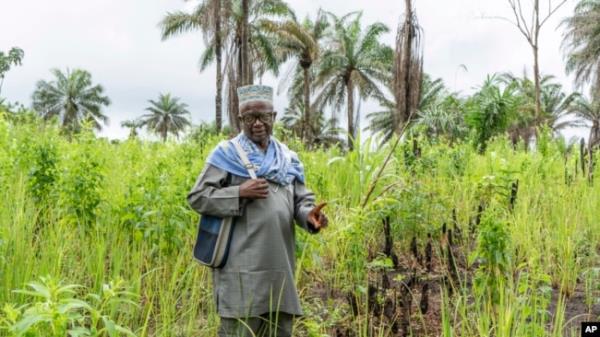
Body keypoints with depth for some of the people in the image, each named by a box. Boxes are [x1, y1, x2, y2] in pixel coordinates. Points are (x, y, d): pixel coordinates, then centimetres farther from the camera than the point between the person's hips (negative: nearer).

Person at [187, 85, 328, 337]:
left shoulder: (287, 158, 15)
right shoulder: (226, 154, 0)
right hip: (242, 267, -5)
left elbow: (302, 199, 13)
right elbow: (197, 198, -3)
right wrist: (240, 193, -15)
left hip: (279, 266, 5)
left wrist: (309, 215, -11)